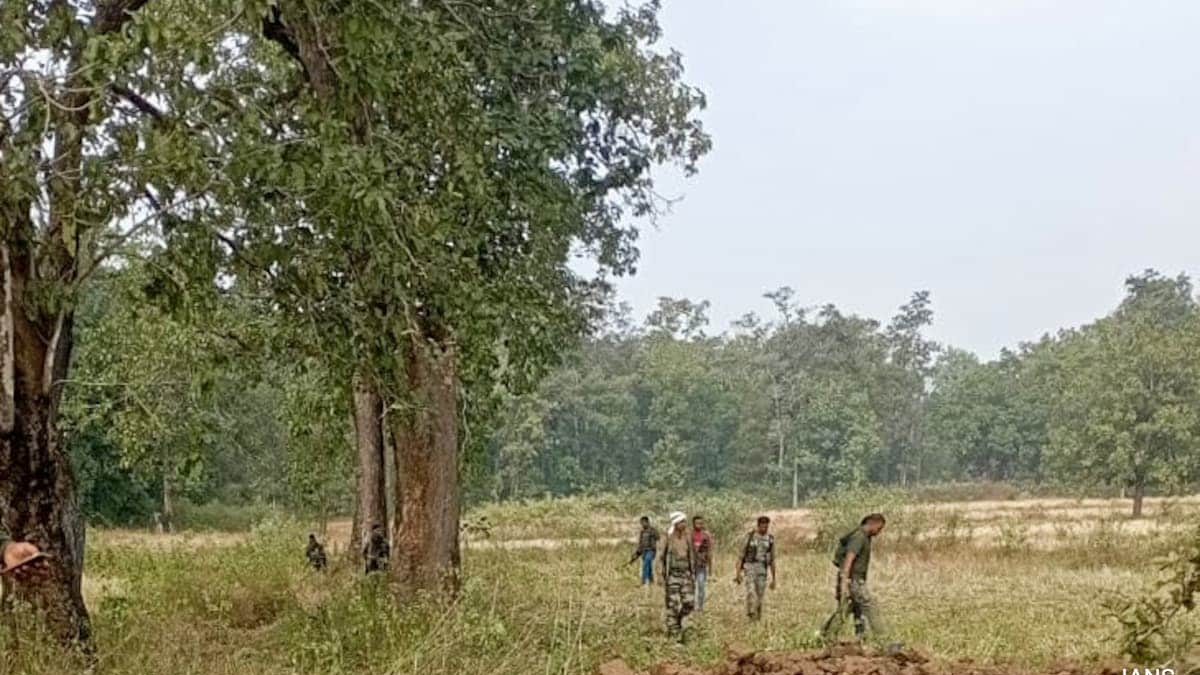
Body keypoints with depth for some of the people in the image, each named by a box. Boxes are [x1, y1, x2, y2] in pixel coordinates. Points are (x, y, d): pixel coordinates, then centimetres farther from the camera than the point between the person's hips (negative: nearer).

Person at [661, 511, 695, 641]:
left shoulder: (687, 538, 4)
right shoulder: (669, 539, -8)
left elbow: (691, 558, 11)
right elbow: (664, 558, -5)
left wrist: (693, 575, 8)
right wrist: (664, 577, -9)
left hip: (685, 574, 4)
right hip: (672, 575, -4)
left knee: (689, 603, -2)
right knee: (673, 605, -3)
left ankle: (677, 620, 26)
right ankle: (674, 632, 6)